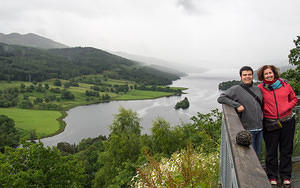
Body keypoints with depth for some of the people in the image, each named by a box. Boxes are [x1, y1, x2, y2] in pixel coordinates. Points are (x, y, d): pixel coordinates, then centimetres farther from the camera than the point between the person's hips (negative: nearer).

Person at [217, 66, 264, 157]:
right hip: (247, 129, -5)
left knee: (257, 154, 15)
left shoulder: (257, 89, 12)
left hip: (259, 128, 6)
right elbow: (221, 98, -11)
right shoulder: (236, 89, -5)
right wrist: (237, 105, -18)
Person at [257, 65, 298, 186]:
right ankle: (272, 176, 23)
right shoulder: (260, 88, -4)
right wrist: (264, 112, -7)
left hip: (287, 122, 2)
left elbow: (294, 99, 9)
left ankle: (285, 176, 27)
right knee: (271, 152, 7)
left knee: (286, 150, 12)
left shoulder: (284, 85, 0)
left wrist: (285, 109, -5)